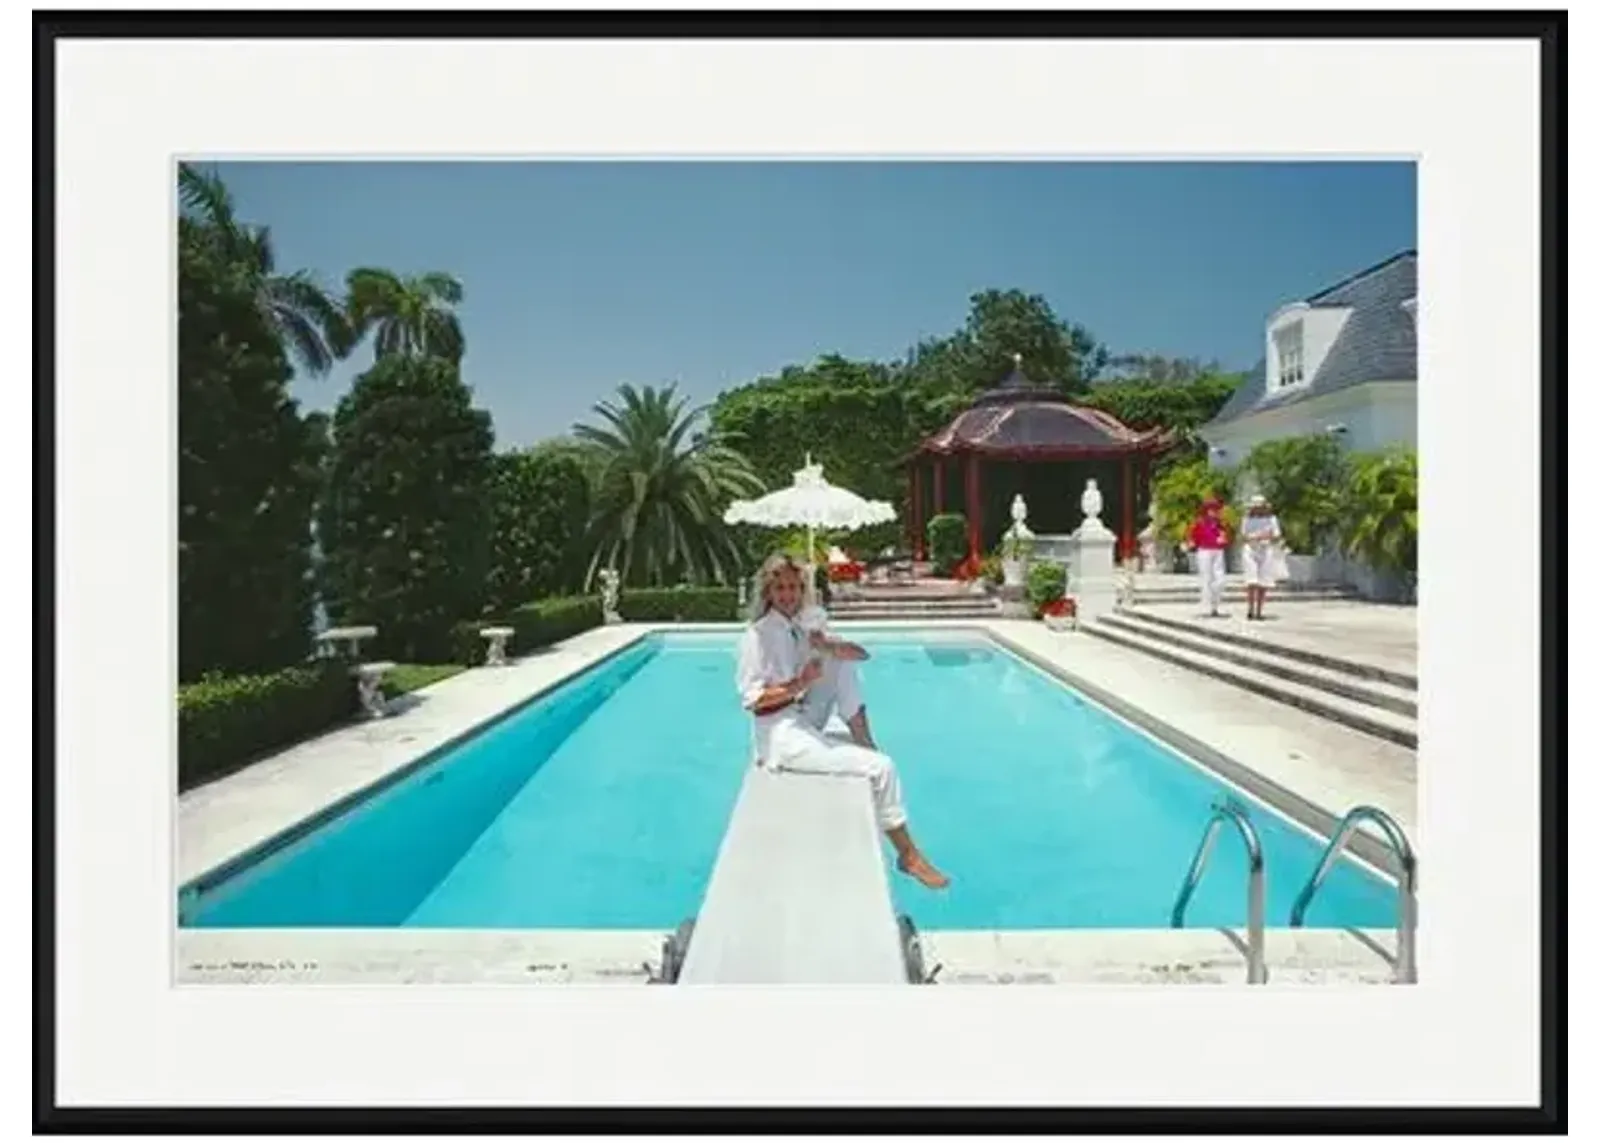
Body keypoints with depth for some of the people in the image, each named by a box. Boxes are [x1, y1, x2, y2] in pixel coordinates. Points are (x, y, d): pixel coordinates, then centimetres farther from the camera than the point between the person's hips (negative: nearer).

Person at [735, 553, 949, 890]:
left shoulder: (801, 628, 9)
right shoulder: (758, 635, -12)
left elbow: (860, 653, 5)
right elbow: (751, 699, -17)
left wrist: (830, 647, -16)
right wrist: (800, 683, -22)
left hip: (806, 726, 8)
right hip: (782, 738, -8)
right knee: (881, 767, -15)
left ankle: (864, 744, -5)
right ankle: (909, 855, 0)